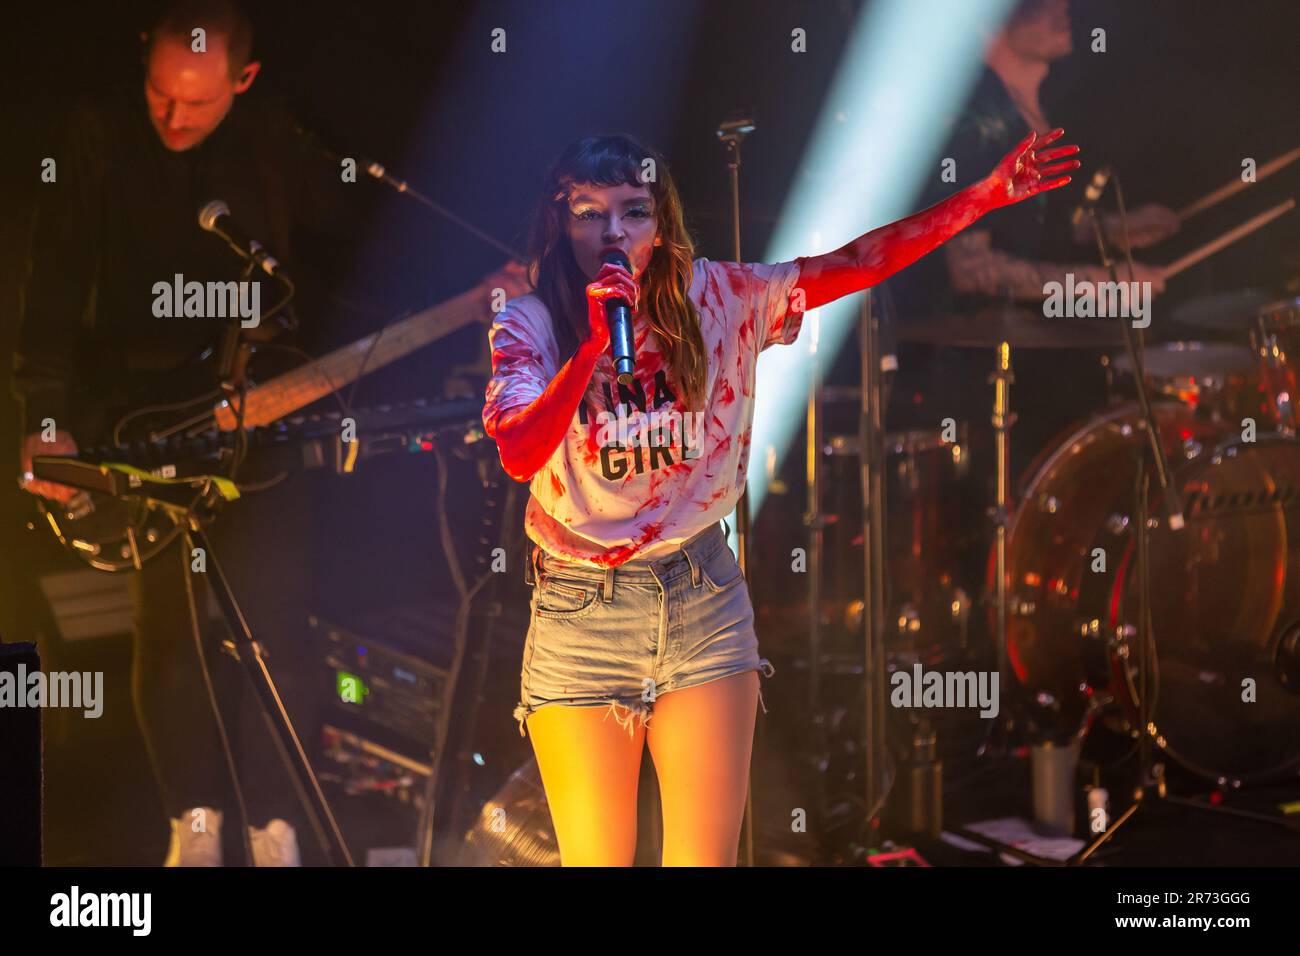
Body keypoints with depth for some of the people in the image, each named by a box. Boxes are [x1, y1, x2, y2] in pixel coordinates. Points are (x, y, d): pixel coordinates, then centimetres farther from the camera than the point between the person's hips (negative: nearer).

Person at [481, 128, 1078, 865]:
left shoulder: (715, 299, 0)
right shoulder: (530, 326, -6)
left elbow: (852, 266, -1)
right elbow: (520, 456, -21)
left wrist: (985, 196, -6)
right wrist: (594, 344, -31)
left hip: (701, 599, 2)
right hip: (581, 611, -1)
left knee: (708, 854, -1)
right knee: (595, 857, 0)